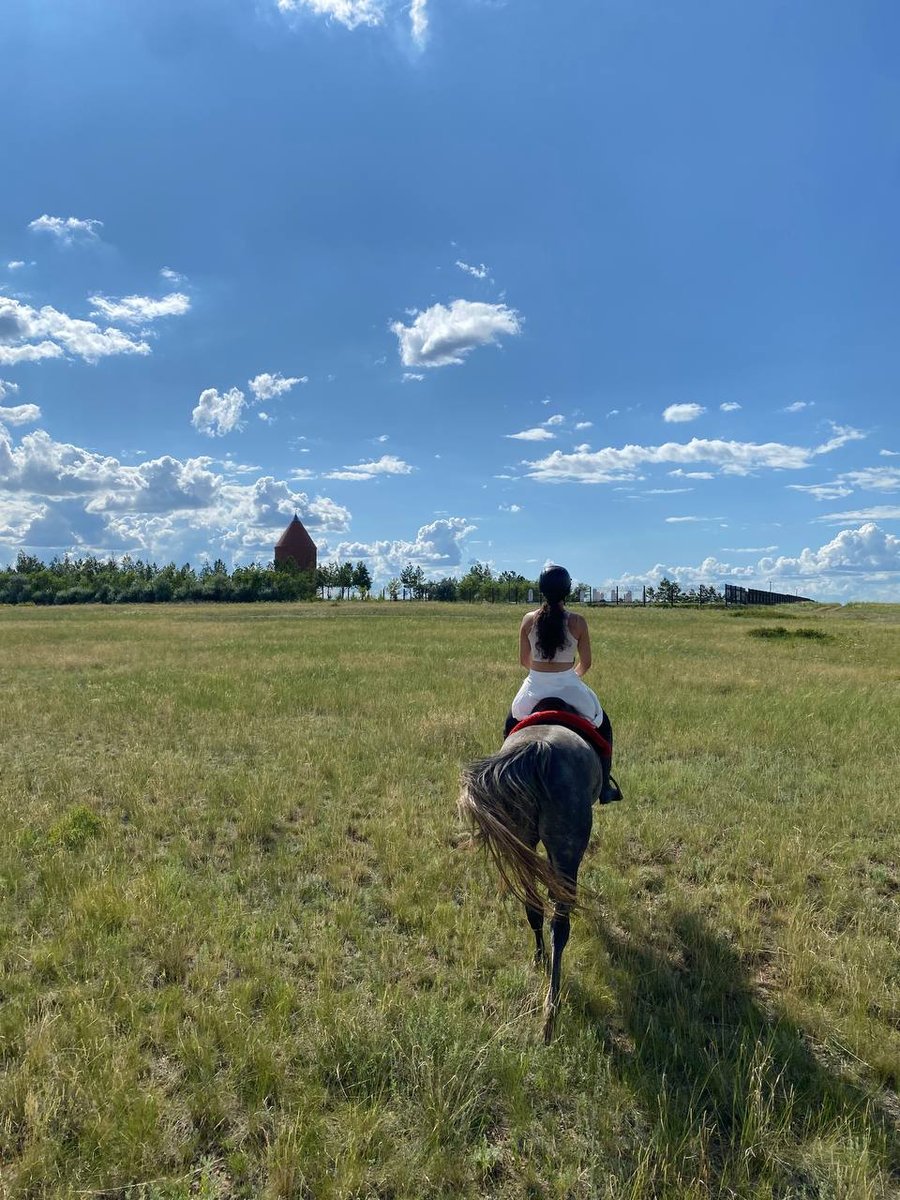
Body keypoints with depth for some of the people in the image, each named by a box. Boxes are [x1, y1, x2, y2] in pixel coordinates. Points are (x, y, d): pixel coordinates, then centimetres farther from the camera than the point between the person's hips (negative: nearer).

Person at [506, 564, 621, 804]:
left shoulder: (528, 620, -3)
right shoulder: (577, 622, -8)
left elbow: (523, 660, 4)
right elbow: (586, 662, -1)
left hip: (535, 688, 2)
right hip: (569, 687, -1)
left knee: (512, 723, 33)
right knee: (602, 725, 26)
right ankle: (605, 786, 28)